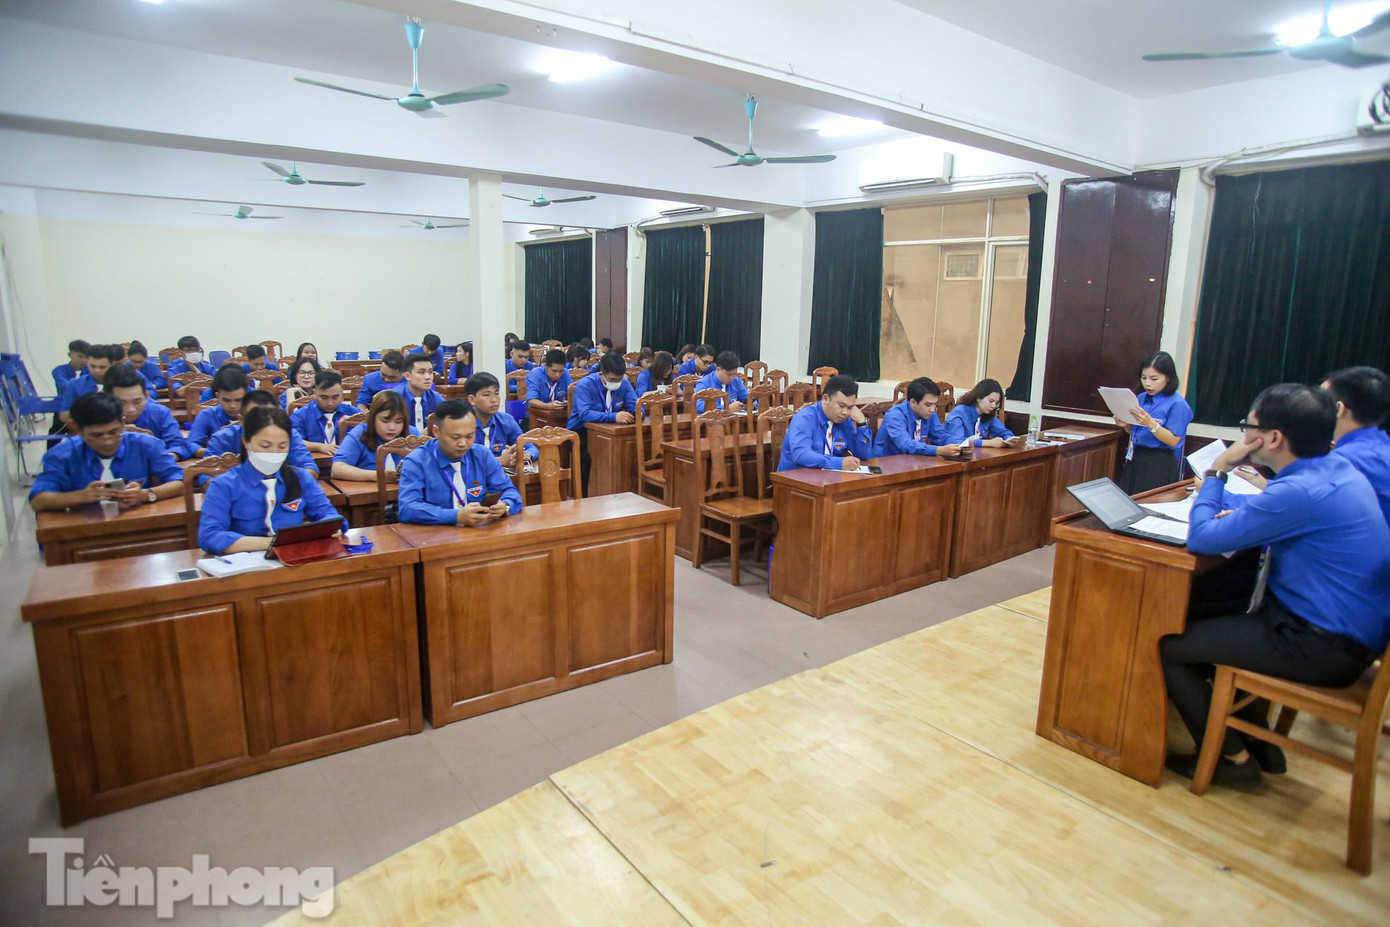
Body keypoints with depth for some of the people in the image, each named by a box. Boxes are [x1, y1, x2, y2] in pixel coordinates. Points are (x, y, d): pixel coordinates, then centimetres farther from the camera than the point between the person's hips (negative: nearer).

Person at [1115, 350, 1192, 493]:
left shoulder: (1177, 404, -11)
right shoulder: (1141, 398, 8)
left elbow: (1173, 441, -15)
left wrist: (1150, 423, -27)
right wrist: (1126, 425, -3)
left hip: (1160, 464, -6)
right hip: (1136, 460, 6)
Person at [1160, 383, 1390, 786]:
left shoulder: (1300, 492, -29)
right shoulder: (1337, 467, 2)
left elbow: (1201, 538, -24)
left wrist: (1217, 470, -13)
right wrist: (1240, 516, 1)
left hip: (1324, 648, -10)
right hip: (1352, 628, 10)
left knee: (1168, 645, -7)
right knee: (1206, 615, 25)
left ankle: (1233, 758, 11)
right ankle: (1259, 742, 31)